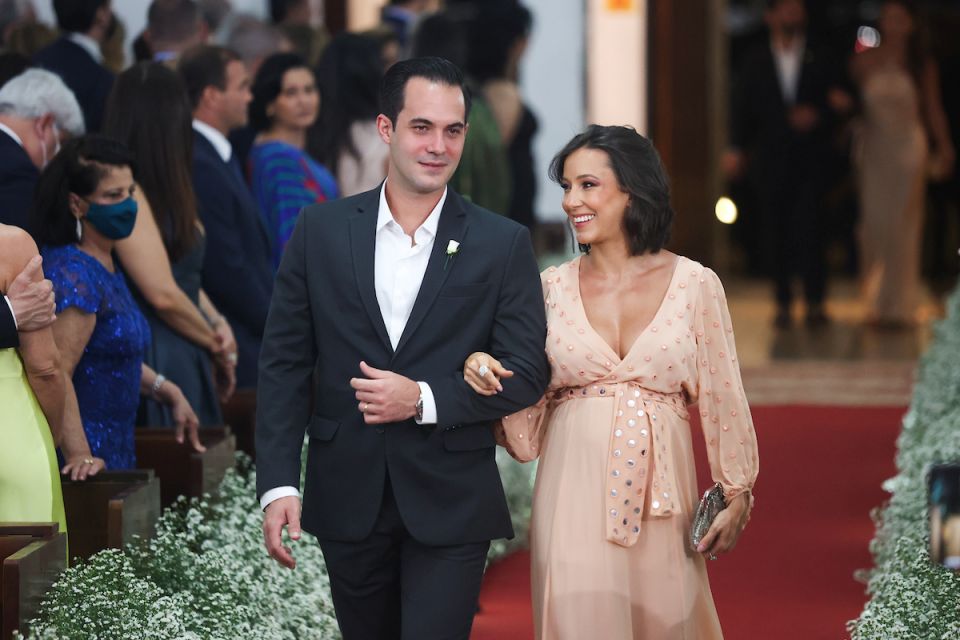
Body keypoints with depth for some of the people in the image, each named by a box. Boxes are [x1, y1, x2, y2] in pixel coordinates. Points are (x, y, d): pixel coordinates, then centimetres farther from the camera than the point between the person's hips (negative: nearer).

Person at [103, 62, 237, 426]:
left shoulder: (166, 195, 13)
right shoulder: (129, 196, -15)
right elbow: (162, 294, -18)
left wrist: (217, 323, -2)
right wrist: (216, 345, -3)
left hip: (186, 362, 9)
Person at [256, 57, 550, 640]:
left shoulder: (504, 244, -1)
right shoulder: (321, 231, 2)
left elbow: (527, 373, -3)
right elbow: (285, 364, 3)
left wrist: (424, 399, -16)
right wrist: (278, 483, -6)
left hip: (449, 505, -2)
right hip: (348, 499, 2)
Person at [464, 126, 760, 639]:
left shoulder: (693, 284, 1)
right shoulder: (552, 288, 5)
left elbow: (721, 396, 5)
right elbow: (526, 412, 7)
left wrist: (737, 495, 5)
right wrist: (485, 373, -13)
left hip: (660, 497, -1)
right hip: (574, 494, 1)